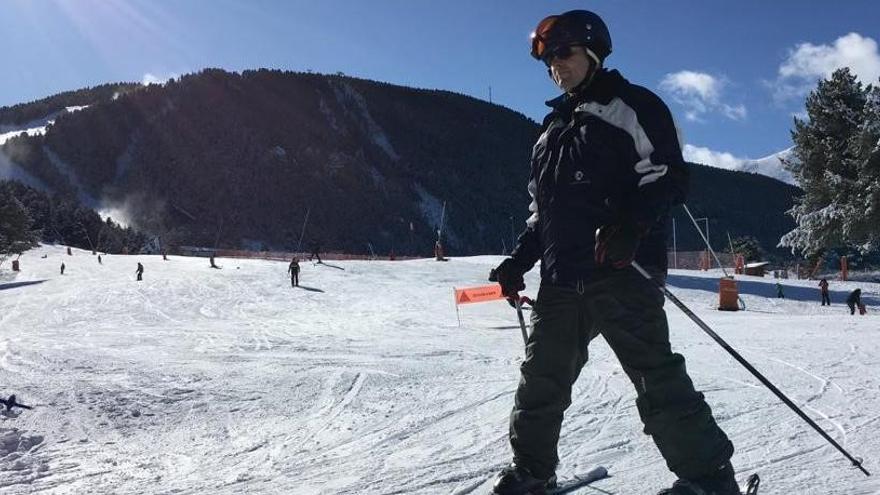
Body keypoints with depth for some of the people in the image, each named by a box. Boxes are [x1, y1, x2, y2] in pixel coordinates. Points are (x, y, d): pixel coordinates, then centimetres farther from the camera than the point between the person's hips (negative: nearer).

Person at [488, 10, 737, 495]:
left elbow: (665, 173, -8)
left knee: (655, 376, -8)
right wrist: (519, 260, 17)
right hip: (560, 278, 7)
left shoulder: (630, 105, 4)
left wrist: (628, 226, -24)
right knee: (541, 378, 11)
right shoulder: (553, 128, 25)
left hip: (621, 272, -7)